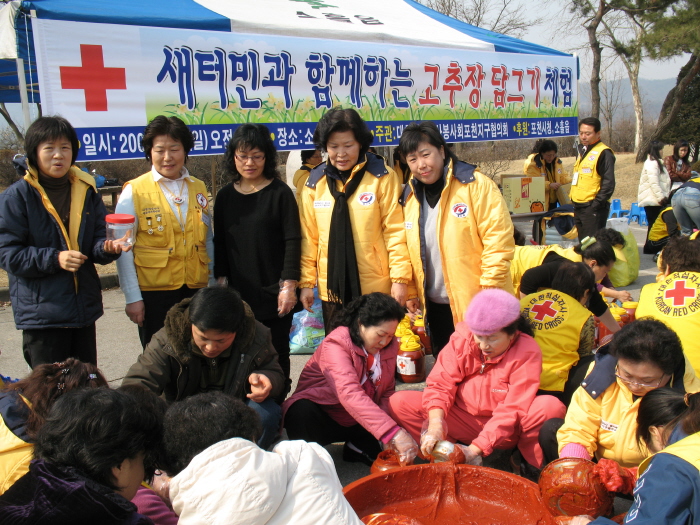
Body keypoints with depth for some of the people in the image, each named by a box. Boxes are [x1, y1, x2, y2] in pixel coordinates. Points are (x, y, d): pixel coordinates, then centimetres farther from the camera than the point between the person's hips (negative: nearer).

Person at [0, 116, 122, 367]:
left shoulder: (87, 190, 8)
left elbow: (98, 239, 8)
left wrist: (107, 248, -16)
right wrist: (54, 259, -21)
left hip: (85, 306, 5)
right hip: (41, 311, -4)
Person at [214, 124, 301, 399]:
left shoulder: (280, 193, -4)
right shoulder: (225, 196, 8)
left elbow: (292, 241, -7)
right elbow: (219, 243, 12)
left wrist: (289, 284, -12)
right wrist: (221, 281, 6)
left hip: (275, 293, -3)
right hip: (238, 294, 3)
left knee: (277, 354, 7)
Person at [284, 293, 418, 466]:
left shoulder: (389, 347, -3)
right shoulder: (336, 345, -25)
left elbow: (387, 393, 4)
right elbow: (350, 395, -40)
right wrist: (393, 434, -49)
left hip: (356, 422, 6)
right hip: (320, 417, -5)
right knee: (302, 411, -37)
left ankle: (359, 447, 5)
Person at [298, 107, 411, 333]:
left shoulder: (382, 176, -5)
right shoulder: (314, 182, 3)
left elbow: (395, 230, -6)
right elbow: (309, 237, 5)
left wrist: (400, 277, -11)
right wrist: (306, 281, 2)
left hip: (377, 287, -2)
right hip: (332, 287, 3)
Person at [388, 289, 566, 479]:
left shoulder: (527, 353, -19)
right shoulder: (462, 339, -10)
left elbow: (512, 410, -23)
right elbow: (440, 383, -13)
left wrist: (475, 449, -30)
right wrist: (435, 422, -33)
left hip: (505, 431, -2)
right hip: (463, 419, 2)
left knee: (551, 406, -31)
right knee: (399, 403, -16)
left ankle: (531, 463, -6)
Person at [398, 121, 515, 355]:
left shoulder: (475, 185, -13)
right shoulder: (410, 195, 5)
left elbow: (499, 240, -16)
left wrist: (489, 292, -17)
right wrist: (411, 291, 8)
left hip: (477, 303, -5)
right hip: (434, 304, 6)